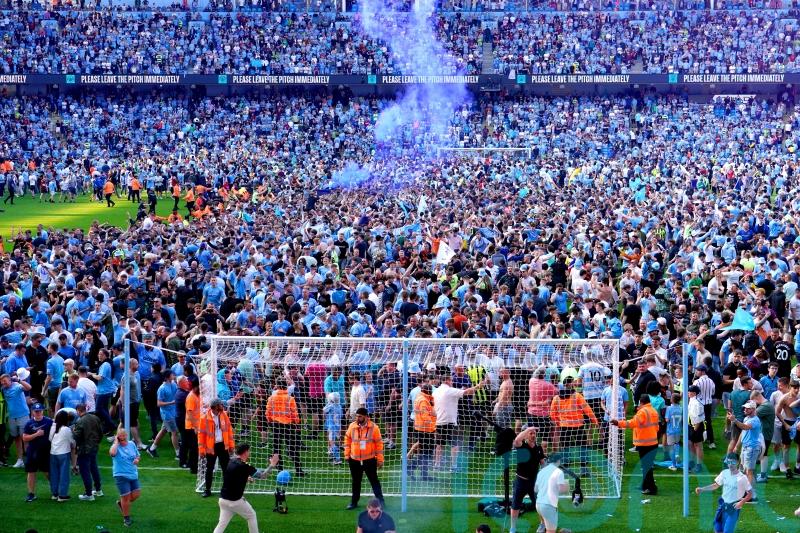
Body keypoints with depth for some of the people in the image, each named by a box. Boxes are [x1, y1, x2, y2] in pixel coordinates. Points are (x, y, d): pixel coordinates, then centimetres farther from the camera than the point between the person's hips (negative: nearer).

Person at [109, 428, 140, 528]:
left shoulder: (132, 444, 4)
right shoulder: (116, 446, -11)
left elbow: (137, 455, 19)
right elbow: (112, 453, -36)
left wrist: (137, 460, -5)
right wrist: (116, 442, -22)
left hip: (133, 474, 6)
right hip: (121, 475, -6)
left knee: (136, 494, 7)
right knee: (126, 496, -3)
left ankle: (121, 503, 35)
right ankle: (126, 518, 14)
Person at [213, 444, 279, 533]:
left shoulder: (229, 463, 7)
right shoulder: (244, 466, -15)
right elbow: (262, 475, -9)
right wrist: (272, 464, 2)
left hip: (223, 499, 6)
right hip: (235, 501, -6)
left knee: (222, 524, 6)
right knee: (252, 516, 18)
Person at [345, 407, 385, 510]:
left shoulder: (374, 428, -9)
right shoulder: (352, 426, -2)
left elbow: (379, 444, -4)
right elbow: (347, 439, 12)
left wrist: (380, 460, -4)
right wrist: (347, 454, 9)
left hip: (369, 460, -3)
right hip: (354, 460, 3)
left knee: (374, 481, 2)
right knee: (356, 482, 13)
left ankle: (380, 501, 8)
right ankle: (354, 502, 24)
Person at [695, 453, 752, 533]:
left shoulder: (742, 478, -15)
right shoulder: (724, 473, 0)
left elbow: (750, 493, -8)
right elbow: (716, 485, 13)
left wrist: (741, 503, -19)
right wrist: (702, 489, 4)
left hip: (734, 508, -5)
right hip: (723, 505, 5)